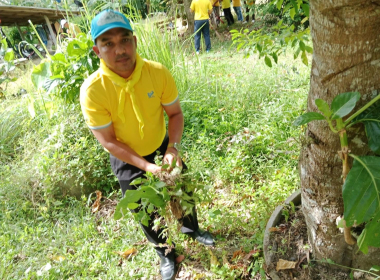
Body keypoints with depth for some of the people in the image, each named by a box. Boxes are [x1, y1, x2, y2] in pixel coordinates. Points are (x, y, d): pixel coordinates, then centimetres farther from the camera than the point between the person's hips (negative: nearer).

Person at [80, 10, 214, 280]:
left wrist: (173, 148, -25)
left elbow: (175, 112, -10)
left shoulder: (158, 72, -24)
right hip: (127, 159, -2)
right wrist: (147, 167, -26)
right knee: (147, 212, 15)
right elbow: (108, 141, -22)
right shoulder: (93, 90, -31)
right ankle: (165, 252, 46)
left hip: (162, 148, 2)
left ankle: (192, 229, 55)